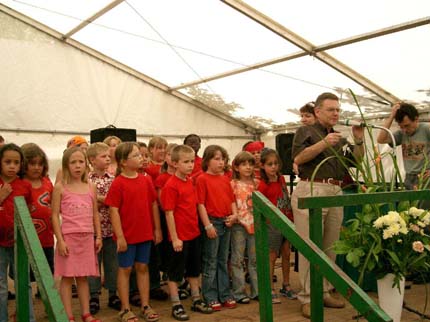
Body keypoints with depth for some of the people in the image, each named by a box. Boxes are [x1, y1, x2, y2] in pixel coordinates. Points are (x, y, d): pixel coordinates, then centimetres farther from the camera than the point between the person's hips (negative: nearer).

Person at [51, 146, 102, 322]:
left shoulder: (91, 187, 7)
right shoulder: (60, 187, -4)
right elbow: (55, 215, -6)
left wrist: (98, 236, 6)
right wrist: (60, 240, -11)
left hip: (87, 237, 3)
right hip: (68, 236, -3)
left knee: (83, 277, 11)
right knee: (67, 277, 2)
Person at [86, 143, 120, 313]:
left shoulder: (113, 179, 3)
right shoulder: (87, 180, -6)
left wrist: (99, 199, -13)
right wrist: (103, 202, -17)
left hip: (111, 227, 3)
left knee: (112, 262, 11)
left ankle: (113, 294, 24)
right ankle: (94, 297, 20)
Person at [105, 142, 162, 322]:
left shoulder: (146, 180, 3)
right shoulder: (118, 183, -12)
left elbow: (154, 205, 8)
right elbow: (114, 211, -13)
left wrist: (157, 229, 7)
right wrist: (120, 236, -15)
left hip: (145, 233, 5)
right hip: (127, 235, -5)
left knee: (142, 268, 13)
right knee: (125, 269, 8)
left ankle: (145, 306, 23)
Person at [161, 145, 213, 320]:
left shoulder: (190, 182, 6)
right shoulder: (171, 185, -16)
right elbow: (169, 213, -17)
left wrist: (197, 227, 12)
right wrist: (174, 238, -17)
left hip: (194, 233, 8)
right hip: (179, 237, -8)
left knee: (194, 269, 18)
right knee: (175, 272, 7)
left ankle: (196, 300, 31)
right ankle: (176, 306, 18)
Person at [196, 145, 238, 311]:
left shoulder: (225, 179, 11)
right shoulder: (202, 179, -8)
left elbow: (232, 199, 15)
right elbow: (200, 204, -12)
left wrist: (234, 214, -2)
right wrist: (208, 225, -15)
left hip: (226, 222, 6)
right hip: (212, 222, -6)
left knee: (223, 261, 15)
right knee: (210, 262, 4)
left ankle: (225, 295, 24)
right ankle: (211, 297, 14)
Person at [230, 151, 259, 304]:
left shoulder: (256, 183, 8)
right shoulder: (233, 184, -3)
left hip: (254, 224, 4)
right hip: (239, 224, -4)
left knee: (255, 258, 11)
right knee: (238, 259, 2)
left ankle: (257, 290, 21)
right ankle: (239, 292, 9)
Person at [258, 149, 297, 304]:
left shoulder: (281, 178, 6)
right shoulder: (263, 185, -13)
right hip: (273, 223, -6)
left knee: (286, 254, 13)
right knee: (272, 256, 0)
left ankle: (286, 286, 26)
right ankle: (271, 290, 9)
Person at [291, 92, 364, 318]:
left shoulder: (340, 138, 23)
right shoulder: (306, 131, 5)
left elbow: (357, 160, 17)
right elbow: (298, 159, -10)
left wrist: (358, 140, 3)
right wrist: (324, 143, -17)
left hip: (335, 193, 6)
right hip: (311, 191, -6)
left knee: (330, 246, 9)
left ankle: (324, 292, 19)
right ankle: (307, 297, -1)